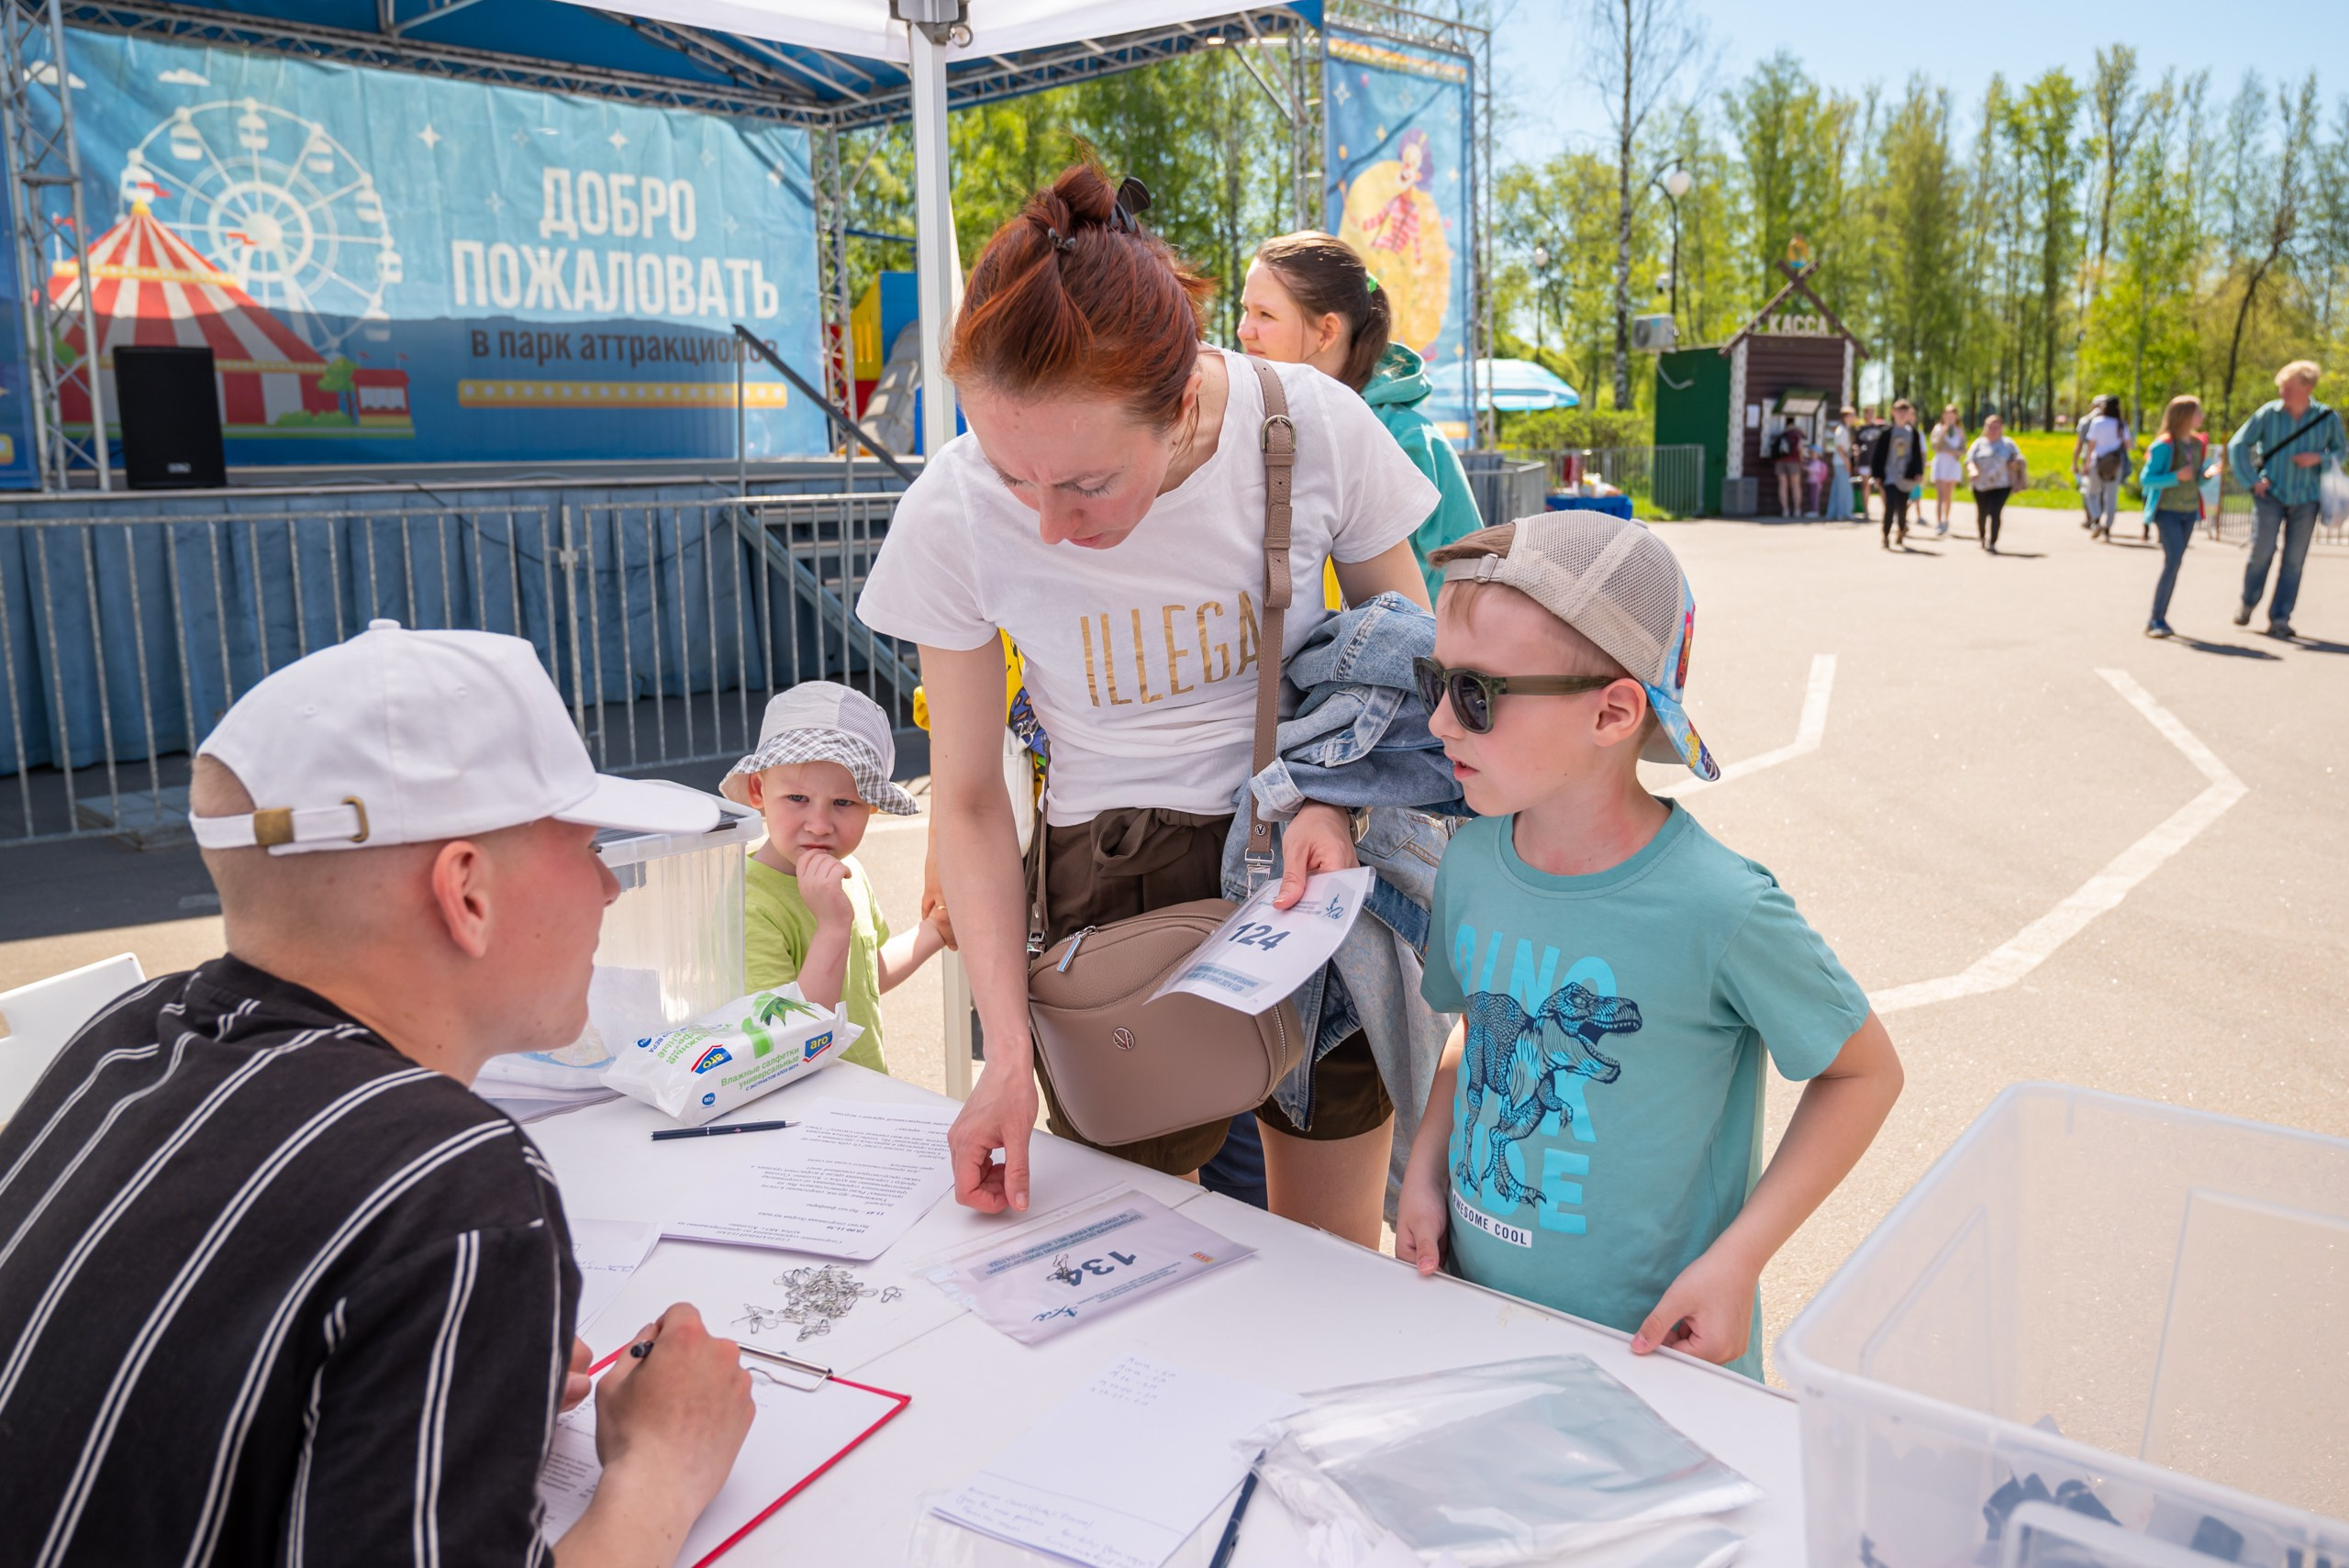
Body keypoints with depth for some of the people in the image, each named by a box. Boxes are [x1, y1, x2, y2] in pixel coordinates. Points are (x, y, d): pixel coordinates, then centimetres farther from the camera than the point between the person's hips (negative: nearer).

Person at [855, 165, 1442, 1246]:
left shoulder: (1316, 427, -18)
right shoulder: (950, 518, -17)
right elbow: (969, 801, -6)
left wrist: (1340, 798, -18)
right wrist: (1009, 1055, -13)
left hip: (1319, 856, 1)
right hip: (1114, 874, 0)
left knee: (1333, 1263, 12)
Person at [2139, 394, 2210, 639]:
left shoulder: (2198, 444, 8)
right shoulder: (2164, 446, -12)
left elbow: (2197, 479, 18)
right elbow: (2145, 480, -13)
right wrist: (2176, 476, -25)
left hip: (2189, 511, 7)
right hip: (2167, 511, -7)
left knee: (2174, 564, 7)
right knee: (2172, 561, -16)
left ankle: (2159, 619, 12)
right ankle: (2156, 620, -12)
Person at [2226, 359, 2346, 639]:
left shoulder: (2327, 418, -1)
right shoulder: (2268, 414, -5)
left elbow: (2342, 449, 10)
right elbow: (2238, 445, 2)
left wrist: (2319, 458, -12)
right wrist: (2251, 480, -4)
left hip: (2305, 498, 1)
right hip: (2271, 494, -1)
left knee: (2294, 560, 0)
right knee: (2262, 550, -9)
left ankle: (2279, 619, 6)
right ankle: (2247, 603, 15)